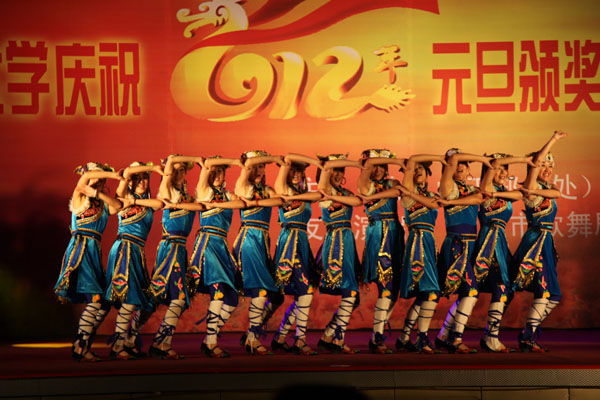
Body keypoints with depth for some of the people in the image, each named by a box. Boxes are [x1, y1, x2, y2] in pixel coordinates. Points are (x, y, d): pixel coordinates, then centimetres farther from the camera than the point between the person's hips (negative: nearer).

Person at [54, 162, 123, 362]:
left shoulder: (103, 206, 21)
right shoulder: (80, 198, 7)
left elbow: (118, 206, 0)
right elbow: (86, 176, -10)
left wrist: (99, 193, -8)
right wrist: (112, 174, -8)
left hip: (94, 251, 7)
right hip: (80, 248, -7)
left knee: (103, 303, 1)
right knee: (94, 299, -17)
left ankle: (83, 346, 7)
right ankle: (79, 348, -14)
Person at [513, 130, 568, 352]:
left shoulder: (549, 189, 17)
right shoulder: (530, 185, -4)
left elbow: (556, 193, -7)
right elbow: (537, 160, -18)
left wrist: (535, 192, -20)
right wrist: (553, 140, -12)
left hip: (546, 242, 8)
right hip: (534, 241, -8)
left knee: (551, 294, 7)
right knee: (546, 290, -14)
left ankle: (528, 334, 14)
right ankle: (527, 337, -11)